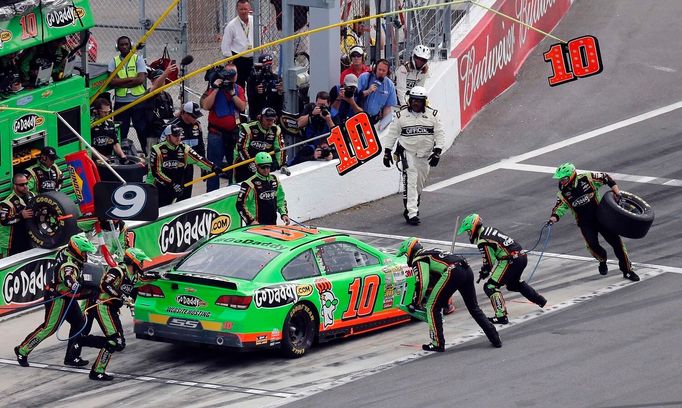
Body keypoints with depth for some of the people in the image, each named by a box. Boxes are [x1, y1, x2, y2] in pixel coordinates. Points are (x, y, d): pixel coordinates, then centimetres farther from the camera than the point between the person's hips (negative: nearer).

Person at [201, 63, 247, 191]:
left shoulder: (238, 89, 8)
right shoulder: (213, 88, -3)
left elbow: (242, 107, -5)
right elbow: (206, 106, -16)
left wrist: (232, 93, -14)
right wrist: (216, 88, -19)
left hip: (233, 132, 4)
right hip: (216, 132, -4)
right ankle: (212, 193, -2)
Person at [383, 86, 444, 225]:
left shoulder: (432, 115, 1)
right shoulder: (402, 115, 0)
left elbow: (439, 135, 0)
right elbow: (392, 134, 6)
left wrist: (437, 152, -10)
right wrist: (387, 151, 3)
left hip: (425, 155, 2)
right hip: (408, 152, -2)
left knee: (420, 183, 13)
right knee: (410, 182, -14)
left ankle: (412, 207, 34)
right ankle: (411, 213, -18)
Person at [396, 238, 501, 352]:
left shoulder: (418, 259, 6)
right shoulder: (430, 252, 33)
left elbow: (422, 284, -5)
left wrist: (415, 304, 7)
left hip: (453, 272, -9)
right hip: (467, 270, 9)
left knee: (433, 307, 4)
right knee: (474, 308, 21)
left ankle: (438, 344, 5)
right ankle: (495, 339, 21)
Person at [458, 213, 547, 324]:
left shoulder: (483, 242, -13)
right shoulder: (489, 229, 14)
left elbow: (490, 262, -10)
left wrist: (484, 272, 8)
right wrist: (484, 270, 22)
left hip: (512, 260, -10)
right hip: (522, 256, 10)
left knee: (490, 287, -8)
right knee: (514, 283, 35)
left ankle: (501, 316, -18)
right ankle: (540, 301, 47)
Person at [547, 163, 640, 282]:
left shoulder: (587, 179, -13)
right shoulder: (563, 193, -7)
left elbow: (606, 178, -2)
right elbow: (559, 208, -5)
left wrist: (615, 189, -13)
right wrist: (554, 217, -26)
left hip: (601, 216, -1)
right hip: (584, 222, 1)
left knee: (615, 241, -3)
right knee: (592, 244, -22)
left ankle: (627, 270, 10)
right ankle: (602, 261, 12)